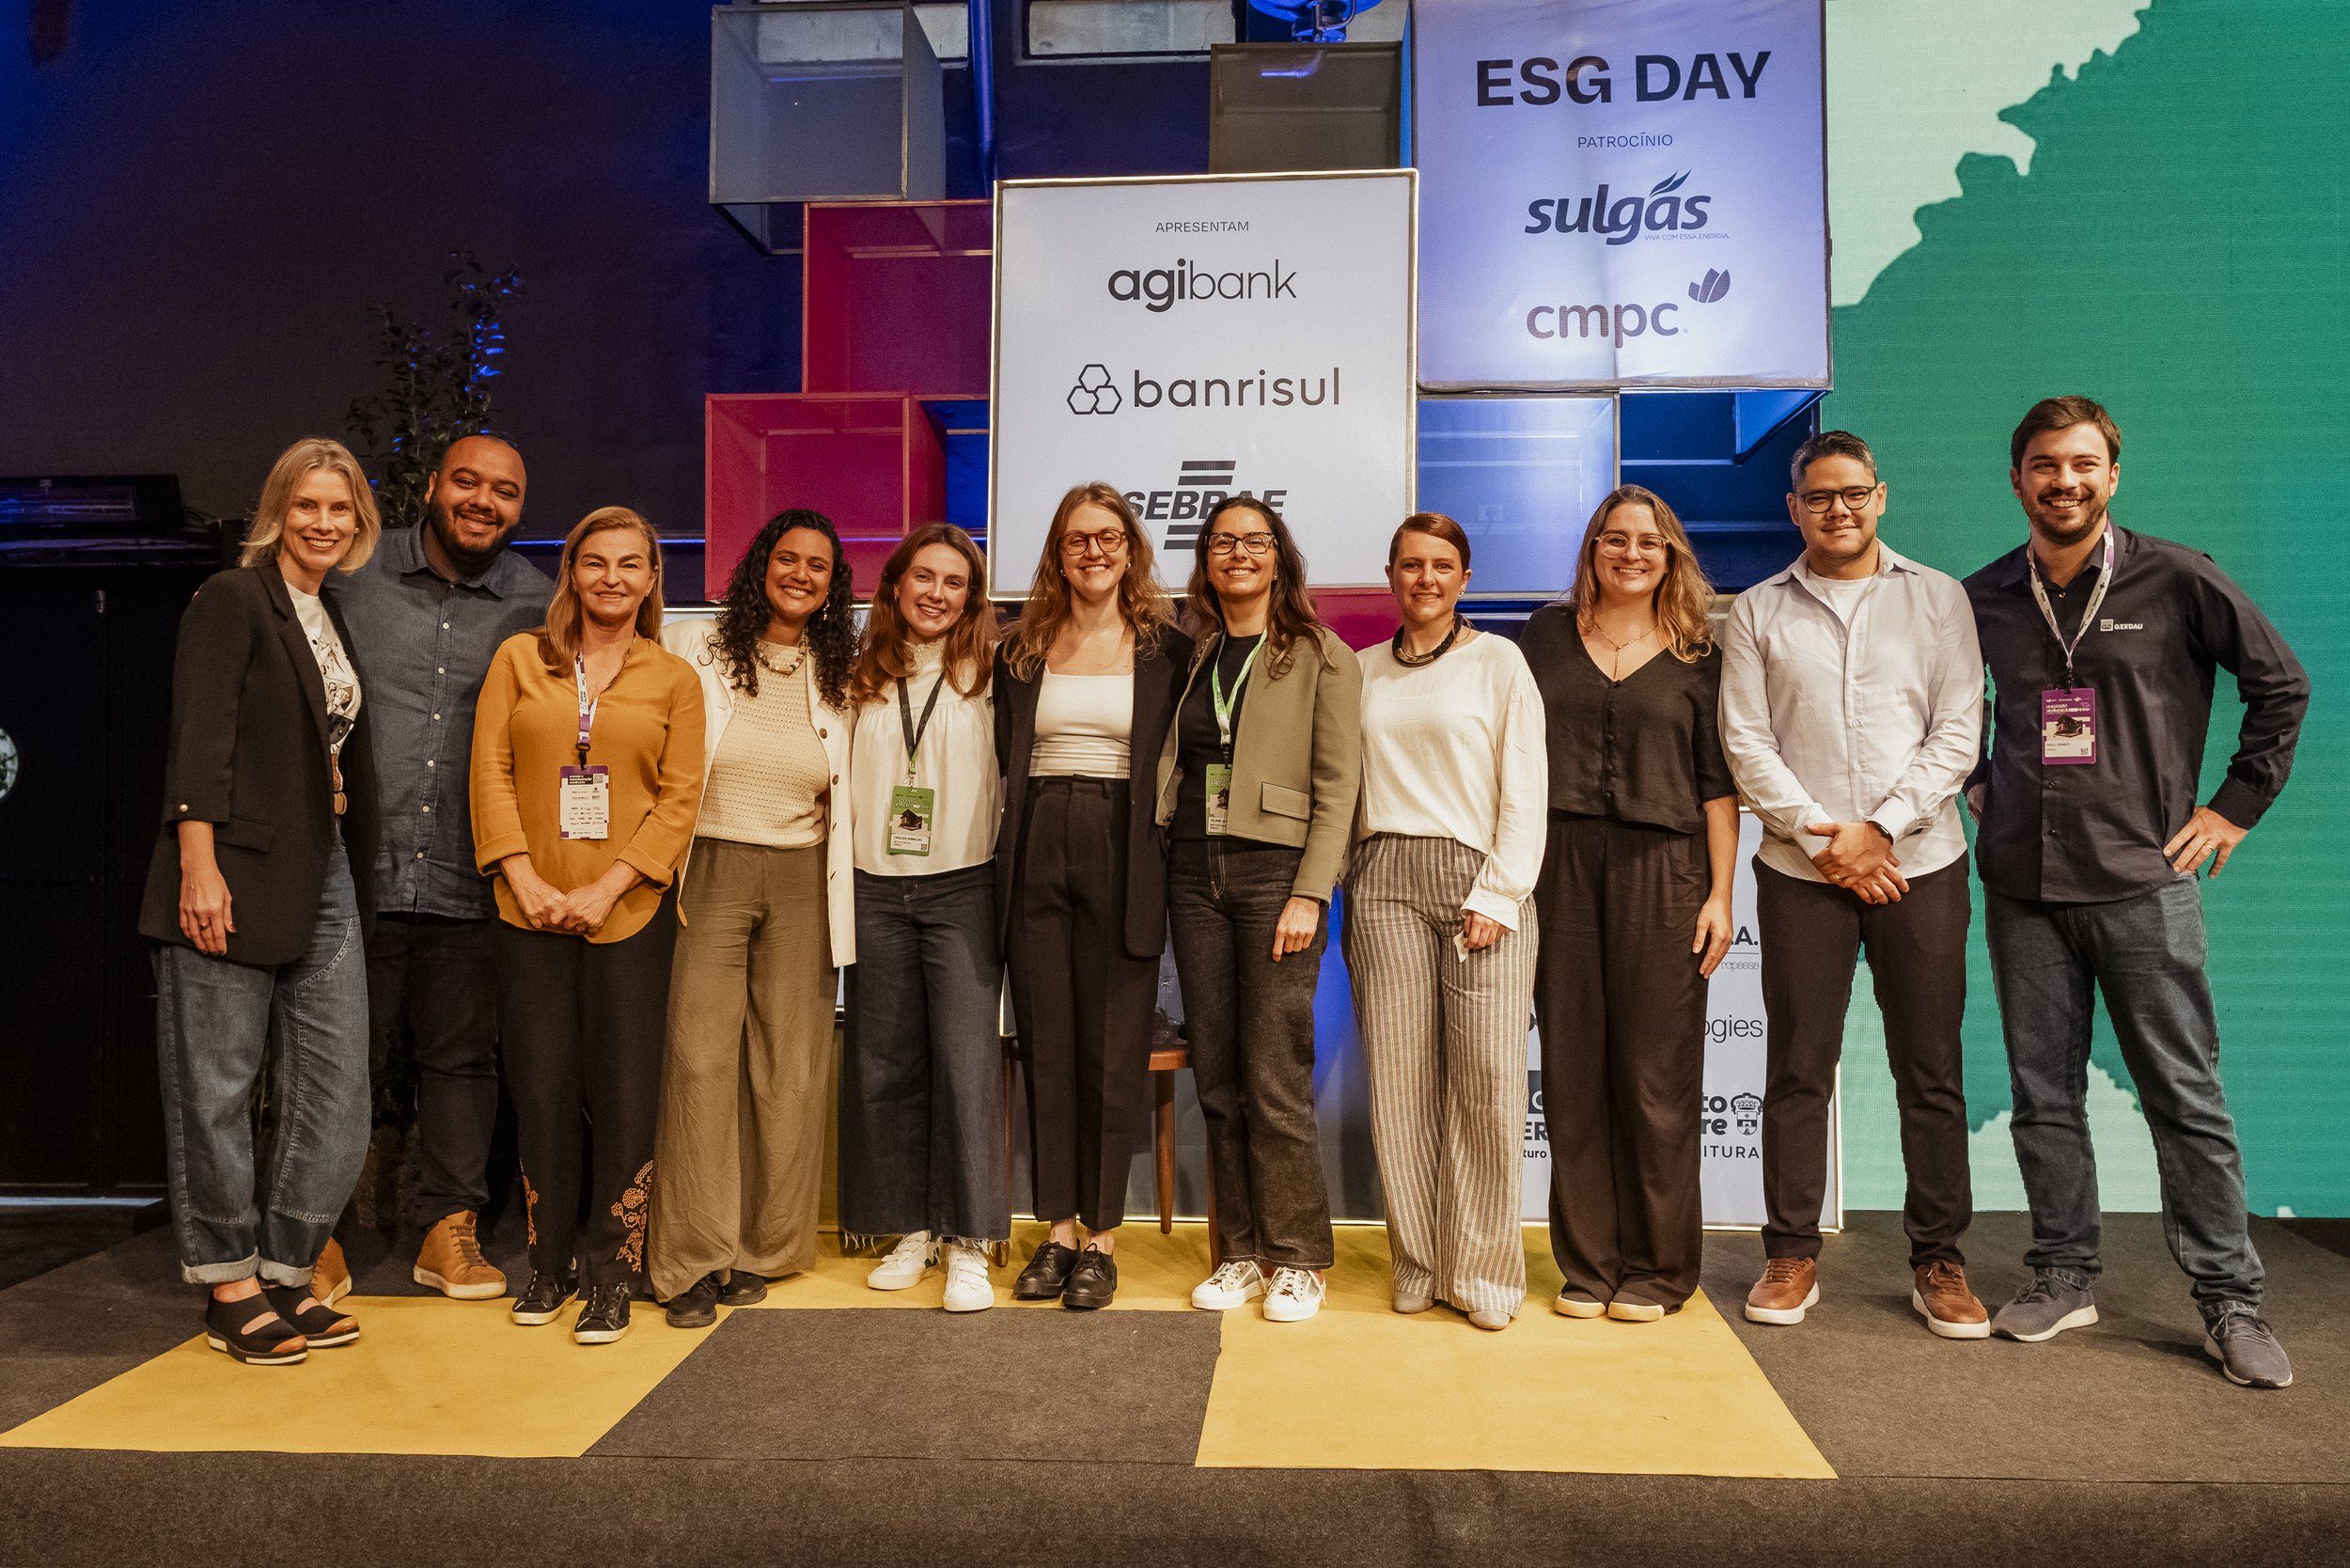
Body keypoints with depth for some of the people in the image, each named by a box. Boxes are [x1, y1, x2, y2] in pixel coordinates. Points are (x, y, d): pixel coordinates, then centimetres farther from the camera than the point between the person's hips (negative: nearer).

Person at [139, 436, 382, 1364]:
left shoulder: (335, 621, 19)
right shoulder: (233, 599, -3)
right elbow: (200, 738, -12)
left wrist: (353, 870, 12)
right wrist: (198, 863, -19)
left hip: (324, 877, 7)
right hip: (235, 873, -7)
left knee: (335, 1089, 5)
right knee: (218, 1086, 2)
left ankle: (286, 1274, 18)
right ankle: (230, 1287, 14)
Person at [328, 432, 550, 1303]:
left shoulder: (537, 603, 5)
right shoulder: (356, 574, 3)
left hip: (469, 880, 1)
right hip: (359, 868, -1)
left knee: (462, 1057, 10)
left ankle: (449, 1230, 23)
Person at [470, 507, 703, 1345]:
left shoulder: (673, 679, 6)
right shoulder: (520, 658, 8)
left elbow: (679, 798, -1)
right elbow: (490, 772, 3)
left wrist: (607, 888, -11)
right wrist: (525, 879, -8)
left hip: (630, 915, -1)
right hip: (531, 912, 1)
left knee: (625, 1095, 0)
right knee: (540, 1089, 6)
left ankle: (611, 1274, 12)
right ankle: (551, 1261, 23)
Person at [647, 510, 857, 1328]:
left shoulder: (839, 677, 11)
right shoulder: (694, 648, 3)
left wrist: (841, 901, 11)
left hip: (802, 885, 3)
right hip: (710, 875, -2)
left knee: (791, 1069, 3)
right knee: (701, 1061, -7)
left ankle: (759, 1248, 16)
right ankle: (693, 1259, 3)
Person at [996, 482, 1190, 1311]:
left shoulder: (1166, 648, 5)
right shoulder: (1021, 649, 12)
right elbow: (1004, 760, 13)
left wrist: (1165, 861, -4)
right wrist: (1010, 856, 4)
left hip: (1124, 856, -2)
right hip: (1038, 854, 3)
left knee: (1114, 1046, 1)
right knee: (1046, 1042, 6)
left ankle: (1103, 1236, 12)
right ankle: (1057, 1229, 17)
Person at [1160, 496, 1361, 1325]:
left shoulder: (1322, 658, 1)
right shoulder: (1192, 656, 15)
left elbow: (1337, 787, -5)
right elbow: (1170, 771, 15)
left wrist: (1309, 893, -14)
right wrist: (1164, 868, 2)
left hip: (1275, 873, -5)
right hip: (1195, 875, 5)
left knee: (1275, 1082, -5)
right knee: (1217, 1079, 7)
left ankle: (1297, 1259, 10)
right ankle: (1240, 1251, 19)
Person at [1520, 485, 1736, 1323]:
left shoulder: (1696, 655, 8)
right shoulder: (1548, 633, 11)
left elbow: (1717, 781, 6)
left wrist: (1721, 894, -2)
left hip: (1662, 873, -1)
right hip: (1561, 868, 1)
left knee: (1656, 1076, 1)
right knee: (1572, 1072, 5)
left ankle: (1656, 1270, 15)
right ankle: (1587, 1266, 16)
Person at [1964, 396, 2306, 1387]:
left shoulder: (2176, 581, 0)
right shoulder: (1984, 599, 7)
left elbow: (2280, 684, 7)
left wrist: (2236, 805, 4)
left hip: (2143, 882, -2)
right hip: (2022, 887, 3)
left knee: (2186, 1098, 2)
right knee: (2044, 1095, 8)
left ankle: (2230, 1301, 13)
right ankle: (2064, 1276, 20)